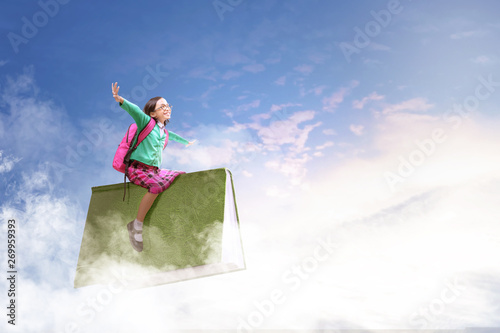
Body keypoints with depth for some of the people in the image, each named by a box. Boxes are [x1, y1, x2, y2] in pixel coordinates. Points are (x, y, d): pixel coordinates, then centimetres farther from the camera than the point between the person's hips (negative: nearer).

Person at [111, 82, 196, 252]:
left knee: (182, 176, -2)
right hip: (137, 168, -7)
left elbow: (173, 136, 44)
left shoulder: (164, 132, 20)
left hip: (154, 170, 7)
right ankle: (136, 226, -25)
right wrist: (120, 100, -40)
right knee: (157, 186, -34)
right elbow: (134, 110, -21)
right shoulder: (147, 122, 0)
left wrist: (186, 142, 62)